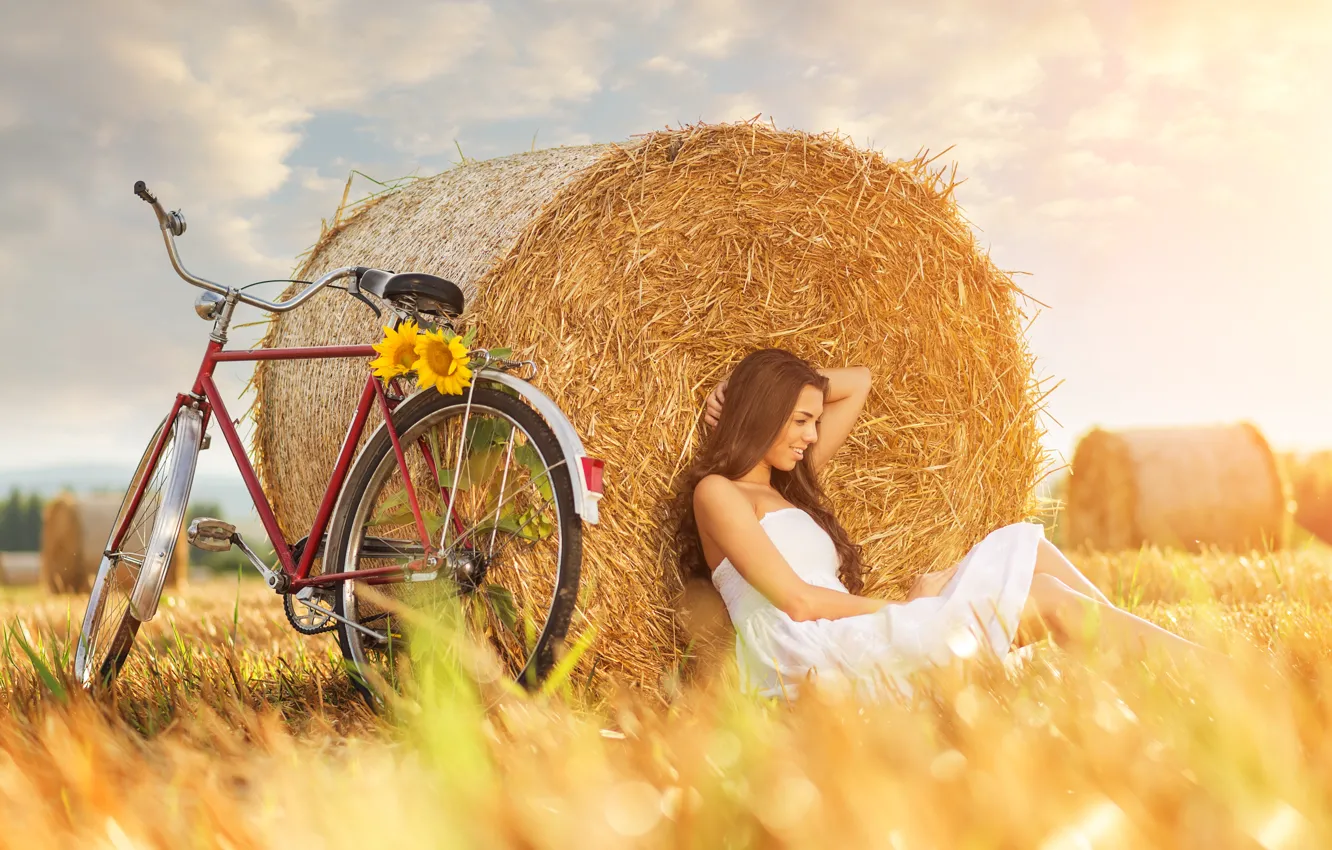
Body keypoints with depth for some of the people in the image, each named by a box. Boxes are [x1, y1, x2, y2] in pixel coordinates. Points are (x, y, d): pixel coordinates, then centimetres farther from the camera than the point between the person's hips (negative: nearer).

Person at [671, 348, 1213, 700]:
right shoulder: (717, 492, 1)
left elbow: (857, 383, 35)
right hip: (810, 662, -9)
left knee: (1026, 545, -2)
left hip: (859, 645, 9)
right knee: (1043, 598, -15)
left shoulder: (788, 486, 27)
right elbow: (797, 600, -11)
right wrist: (906, 608, -4)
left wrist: (766, 381, 24)